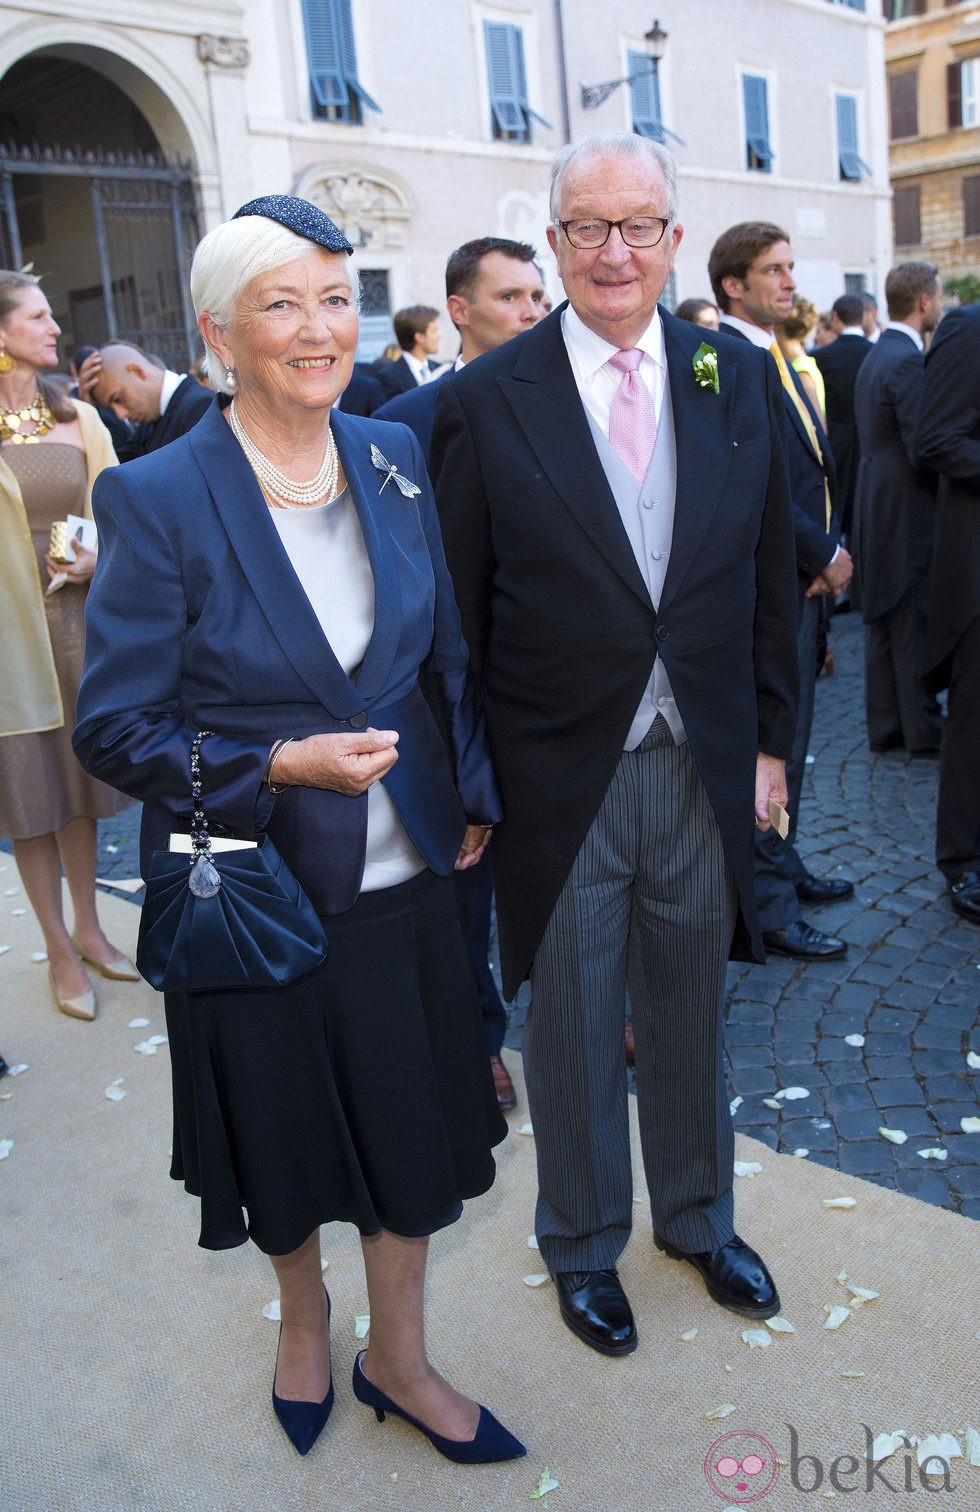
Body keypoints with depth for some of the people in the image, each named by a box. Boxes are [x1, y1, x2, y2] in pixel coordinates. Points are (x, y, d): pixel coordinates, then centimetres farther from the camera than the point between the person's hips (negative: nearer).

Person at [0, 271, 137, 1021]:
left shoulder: (79, 418, 5)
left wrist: (95, 559, -10)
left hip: (79, 623, 4)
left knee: (80, 779, 14)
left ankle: (88, 930, 29)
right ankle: (61, 950, 19)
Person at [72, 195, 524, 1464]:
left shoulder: (394, 459, -1)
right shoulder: (157, 498, -16)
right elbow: (113, 729, -14)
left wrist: (471, 793, 7)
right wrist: (282, 766, -23)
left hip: (401, 872, 4)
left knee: (413, 1129, 15)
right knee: (288, 1135, 18)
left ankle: (397, 1357, 41)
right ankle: (303, 1312, 50)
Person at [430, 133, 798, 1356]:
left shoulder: (738, 378, 2)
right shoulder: (482, 402, -8)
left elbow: (770, 576, 7)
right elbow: (458, 614, -6)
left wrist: (769, 740, 6)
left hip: (703, 768, 3)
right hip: (558, 783, -2)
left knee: (689, 1014, 20)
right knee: (571, 1029, 14)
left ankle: (698, 1217, 45)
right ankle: (583, 1243, 39)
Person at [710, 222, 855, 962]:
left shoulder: (778, 357, 16)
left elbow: (815, 467, 16)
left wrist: (832, 548, 1)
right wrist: (826, 554, -13)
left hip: (805, 577, 10)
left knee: (789, 736, 18)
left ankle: (783, 865, 32)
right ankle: (769, 906, 8)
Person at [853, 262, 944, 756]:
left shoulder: (875, 356, 13)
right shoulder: (909, 361, -17)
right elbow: (925, 449, -21)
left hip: (878, 507, 10)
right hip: (909, 511, -9)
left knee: (883, 620, 12)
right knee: (915, 621, -2)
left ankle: (885, 725, 19)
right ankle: (923, 730, 7)